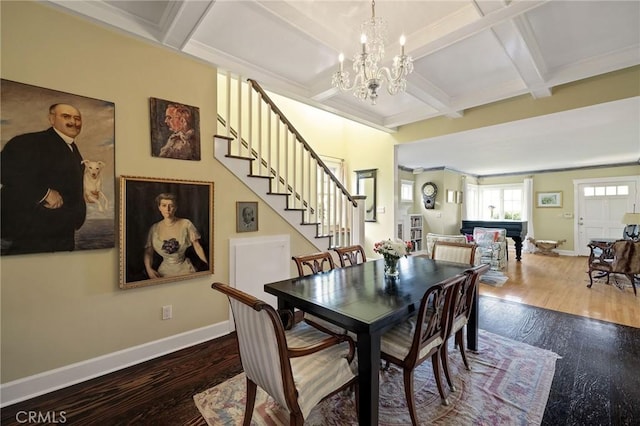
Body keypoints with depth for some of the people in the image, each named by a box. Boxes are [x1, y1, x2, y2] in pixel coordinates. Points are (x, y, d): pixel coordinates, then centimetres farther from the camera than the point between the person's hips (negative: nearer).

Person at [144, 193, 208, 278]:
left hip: (185, 269, -2)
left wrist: (209, 264, -13)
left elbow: (197, 247, -4)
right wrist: (149, 269, -11)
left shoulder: (186, 224, -7)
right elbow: (148, 252, 6)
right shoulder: (154, 228, 1)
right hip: (165, 271, 2)